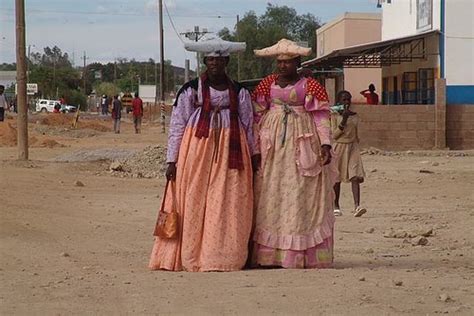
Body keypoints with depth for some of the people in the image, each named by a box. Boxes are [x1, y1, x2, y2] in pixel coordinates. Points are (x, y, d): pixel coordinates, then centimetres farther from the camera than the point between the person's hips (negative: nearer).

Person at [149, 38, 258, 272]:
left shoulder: (239, 92, 10)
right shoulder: (190, 90, 2)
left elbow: (249, 126, 15)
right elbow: (176, 126, 1)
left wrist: (254, 156, 11)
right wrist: (172, 160, -4)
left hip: (230, 153, 2)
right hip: (197, 150, -2)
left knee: (228, 205, -2)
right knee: (193, 204, -4)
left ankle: (224, 257, 4)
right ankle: (190, 258, 1)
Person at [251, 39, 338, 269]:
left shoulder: (310, 86, 2)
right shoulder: (267, 85, 10)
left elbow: (321, 116, 0)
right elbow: (257, 116, 12)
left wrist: (325, 144, -10)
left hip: (301, 145, -2)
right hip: (272, 145, 3)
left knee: (300, 197, -4)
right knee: (270, 197, -1)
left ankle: (303, 255, -1)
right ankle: (269, 255, 1)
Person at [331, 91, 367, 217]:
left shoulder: (354, 116, 9)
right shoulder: (334, 115, -3)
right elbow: (334, 135, -9)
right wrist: (343, 121, -18)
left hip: (353, 146, 3)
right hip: (340, 146, -2)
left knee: (355, 177, -14)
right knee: (336, 178, 7)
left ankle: (357, 206, -24)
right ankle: (336, 206, 20)